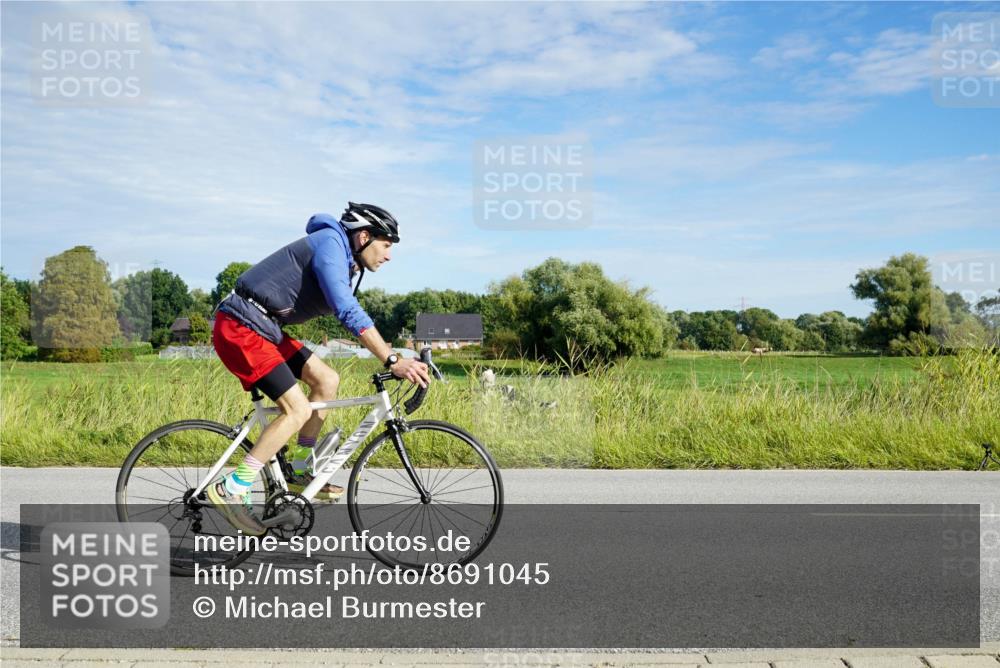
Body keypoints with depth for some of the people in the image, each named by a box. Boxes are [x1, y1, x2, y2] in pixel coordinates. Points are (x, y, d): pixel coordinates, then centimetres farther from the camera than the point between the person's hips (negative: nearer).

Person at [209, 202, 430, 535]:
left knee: (327, 380, 7)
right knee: (298, 410, -14)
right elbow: (349, 312, -28)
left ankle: (299, 474, 15)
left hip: (263, 329, 10)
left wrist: (396, 358, 15)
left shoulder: (343, 262, 14)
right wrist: (393, 361, -32)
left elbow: (350, 313, 20)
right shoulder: (330, 243, -16)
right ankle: (231, 490, -7)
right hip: (240, 329, -10)